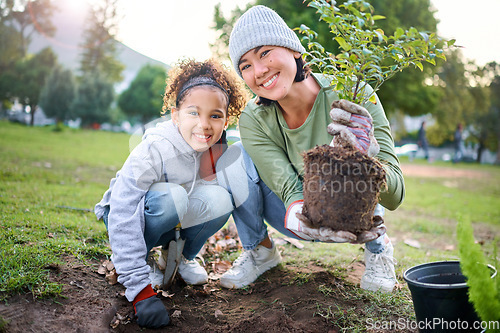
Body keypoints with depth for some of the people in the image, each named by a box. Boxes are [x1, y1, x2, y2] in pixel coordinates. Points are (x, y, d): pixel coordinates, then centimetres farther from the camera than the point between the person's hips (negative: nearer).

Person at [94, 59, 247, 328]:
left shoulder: (219, 148, -16)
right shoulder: (153, 151, -32)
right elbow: (122, 217, -36)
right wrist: (139, 287, -41)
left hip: (176, 219, 4)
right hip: (129, 214, -4)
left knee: (219, 198, -25)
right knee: (171, 197, -37)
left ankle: (183, 256, 3)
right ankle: (130, 261, -9)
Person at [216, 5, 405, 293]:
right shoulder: (254, 120, -20)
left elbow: (395, 196, -30)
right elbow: (291, 187, -28)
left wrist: (368, 155, -53)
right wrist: (297, 212, -52)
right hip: (303, 215, 1)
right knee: (235, 157, -23)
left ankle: (377, 246, 2)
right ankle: (260, 250, 3)